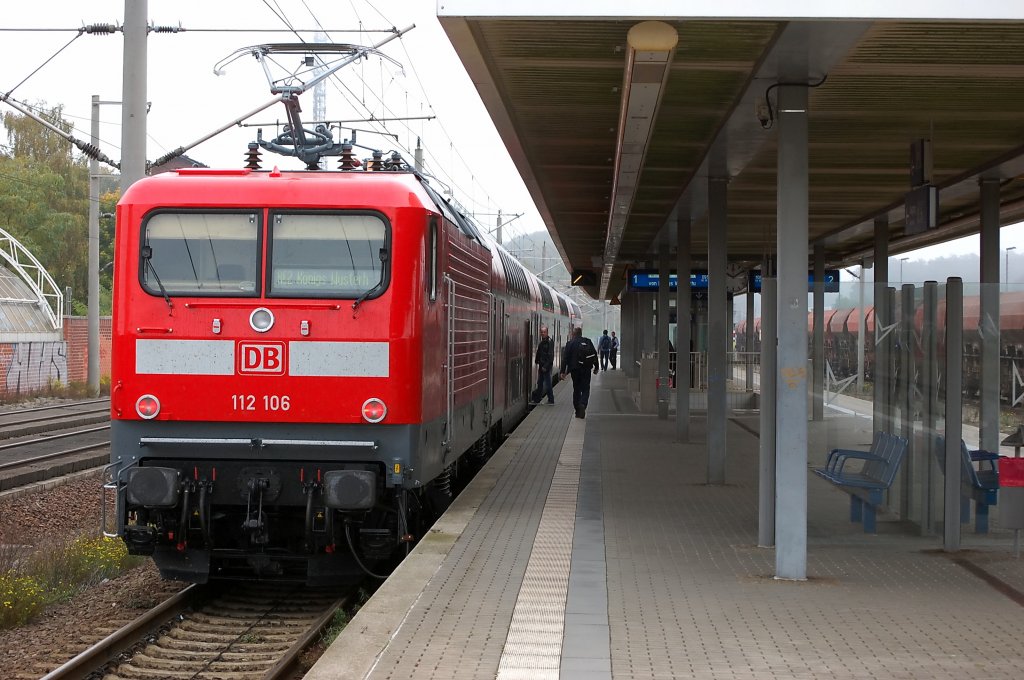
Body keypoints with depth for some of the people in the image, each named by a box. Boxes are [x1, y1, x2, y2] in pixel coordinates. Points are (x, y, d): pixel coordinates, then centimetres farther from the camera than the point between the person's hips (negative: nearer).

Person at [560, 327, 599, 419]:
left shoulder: (570, 343, -3)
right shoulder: (588, 341, 2)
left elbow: (565, 358, -6)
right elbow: (595, 355, 4)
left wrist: (563, 371, -3)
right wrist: (596, 367, 14)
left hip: (575, 370, 0)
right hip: (586, 370, 0)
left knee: (576, 390, 10)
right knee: (585, 389, 4)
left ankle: (578, 411, 12)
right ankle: (583, 404, -22)